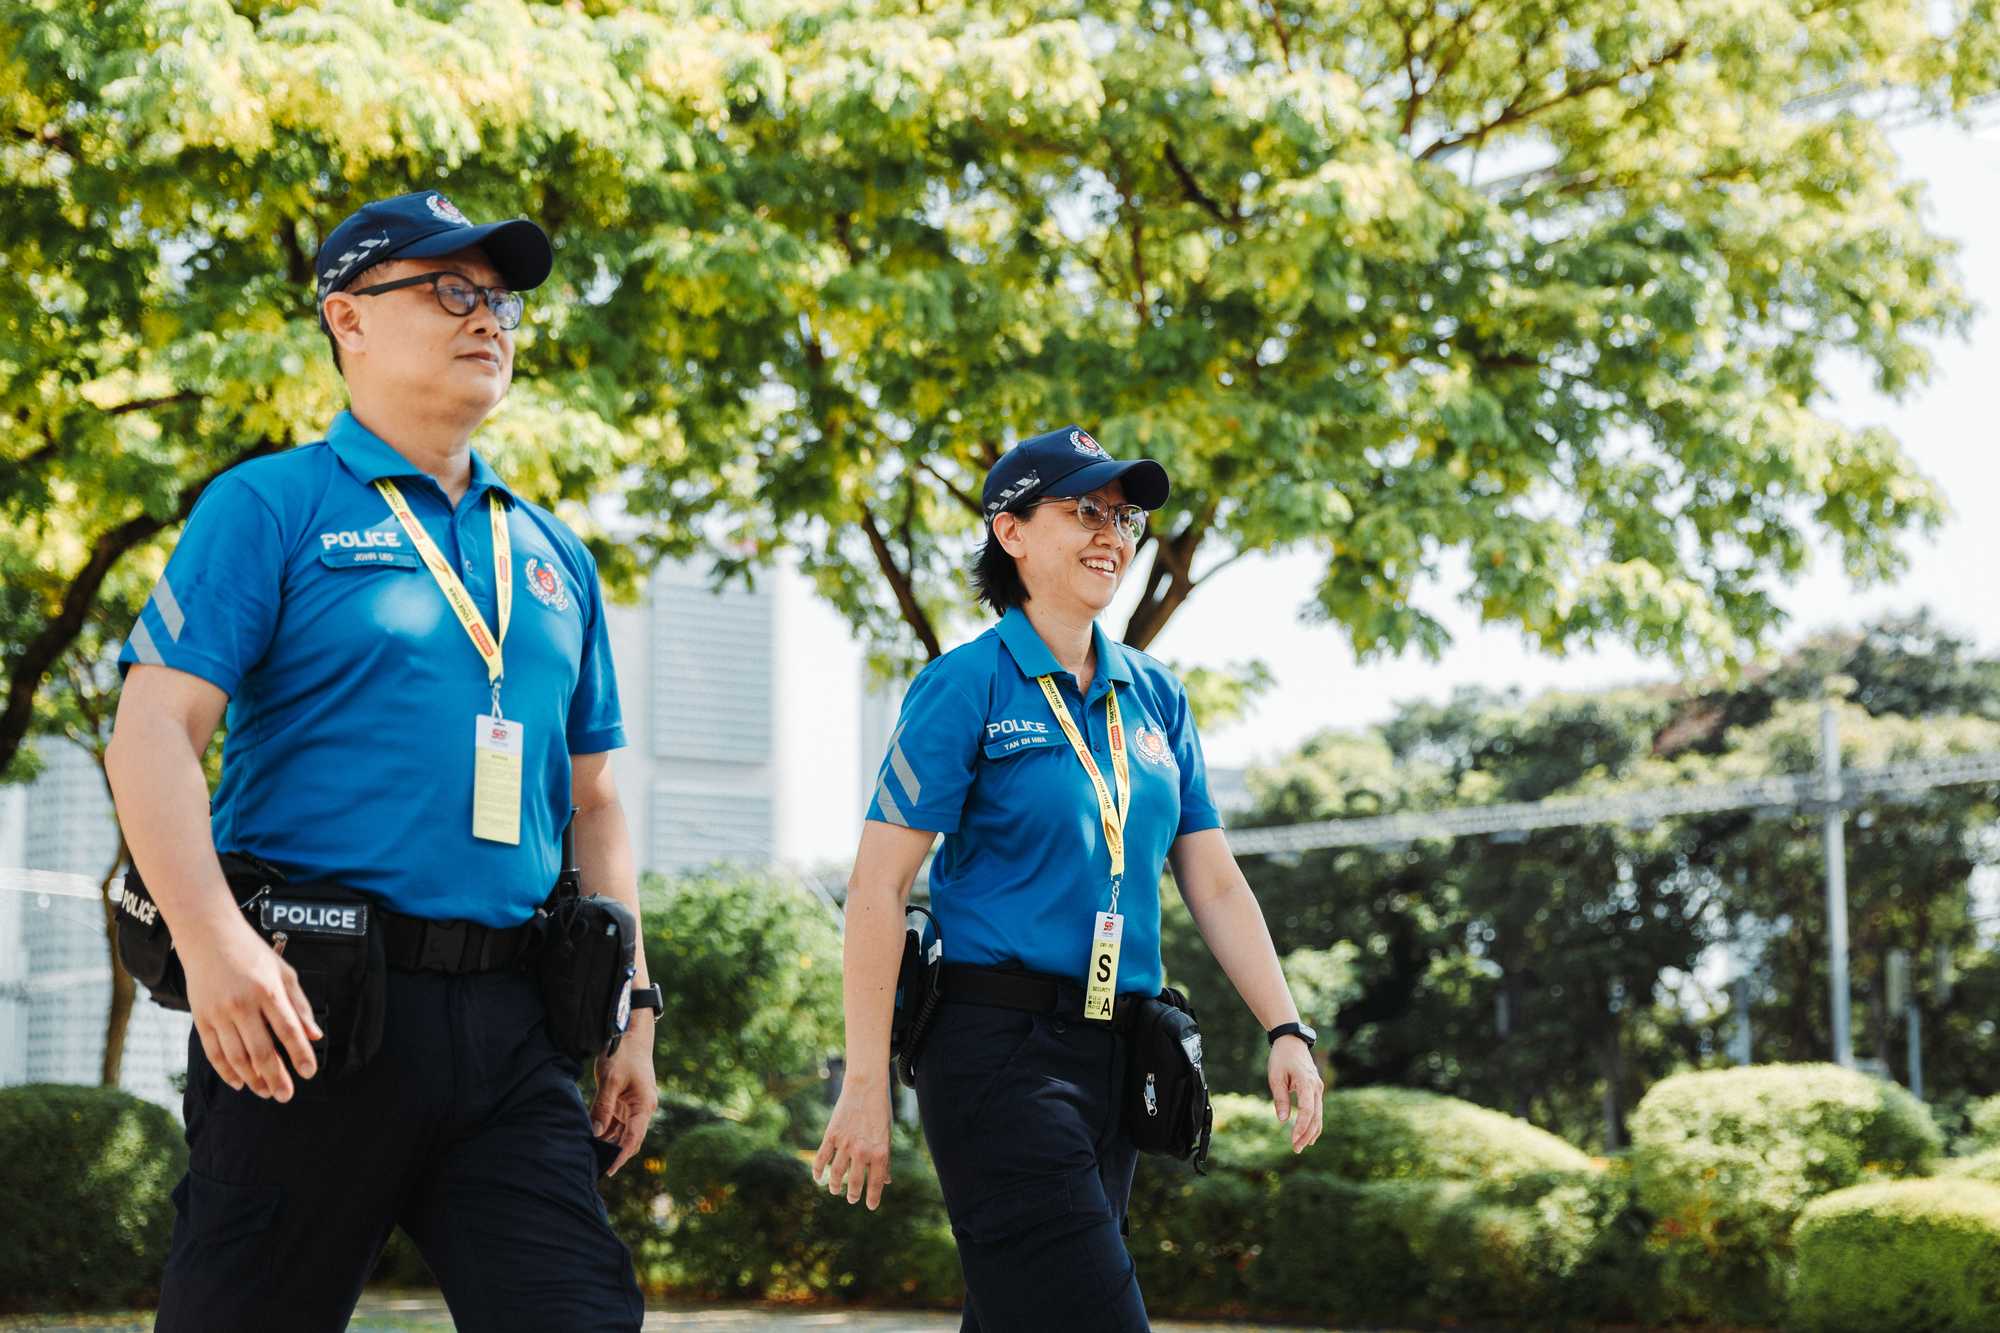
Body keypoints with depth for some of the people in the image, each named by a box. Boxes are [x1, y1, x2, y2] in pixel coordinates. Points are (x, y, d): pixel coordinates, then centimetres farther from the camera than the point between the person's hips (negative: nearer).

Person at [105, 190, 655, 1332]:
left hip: (511, 1030, 5)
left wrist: (632, 1008, 15)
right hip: (317, 1009, -5)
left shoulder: (552, 555, 19)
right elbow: (153, 734, -9)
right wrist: (214, 943, -23)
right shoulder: (274, 507, 1)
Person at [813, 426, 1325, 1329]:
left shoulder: (1156, 699, 13)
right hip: (1002, 1049, -7)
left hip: (1115, 1053, 7)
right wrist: (866, 1084, -15)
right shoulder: (967, 687, -6)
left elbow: (1215, 884, 15)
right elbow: (878, 886, -9)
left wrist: (1286, 1030, 3)